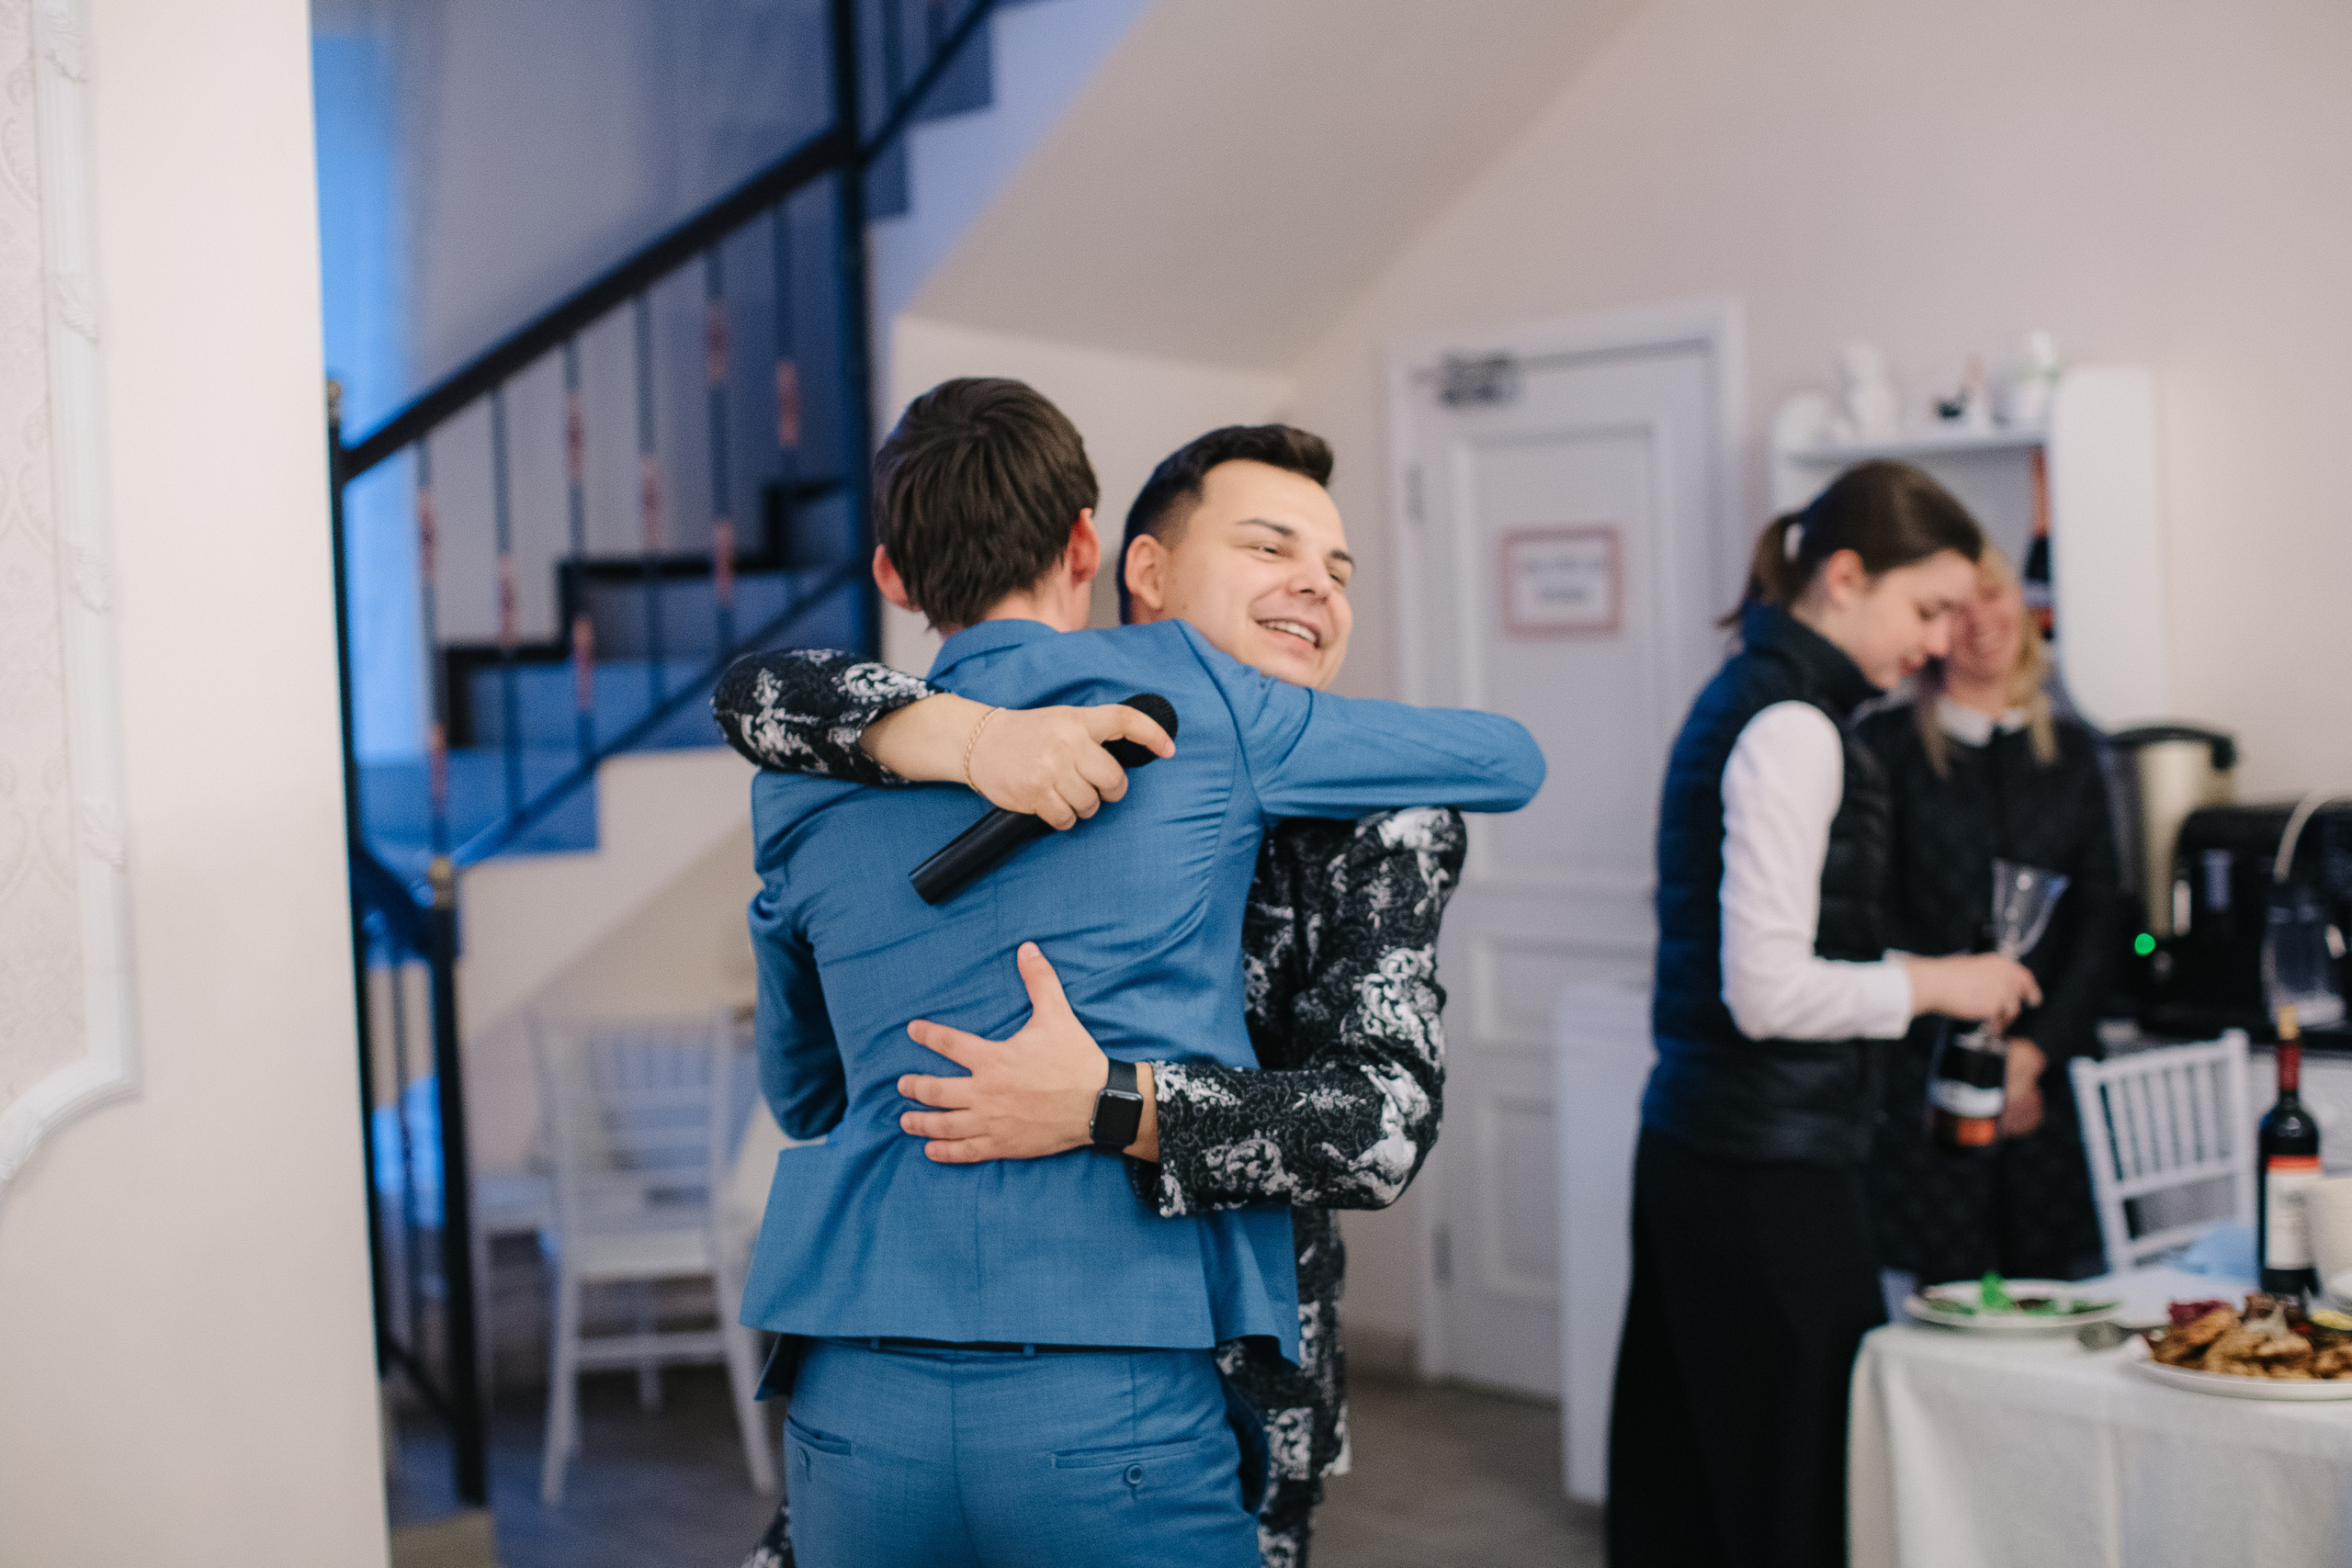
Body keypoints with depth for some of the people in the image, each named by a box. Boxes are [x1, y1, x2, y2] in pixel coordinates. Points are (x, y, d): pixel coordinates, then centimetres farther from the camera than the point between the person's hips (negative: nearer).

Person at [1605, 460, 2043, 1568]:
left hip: (1694, 1142, 10)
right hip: (1770, 1173, -10)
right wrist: (1934, 983, -9)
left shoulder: (1748, 697, 14)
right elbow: (1769, 991, -20)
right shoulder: (1793, 728, -16)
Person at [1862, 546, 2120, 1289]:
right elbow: (1876, 919, -4)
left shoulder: (2071, 750, 13)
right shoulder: (1887, 745, 0)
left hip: (2052, 1079, 3)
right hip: (1929, 1088, -3)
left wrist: (2032, 1050, -5)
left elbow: (2100, 920, 8)